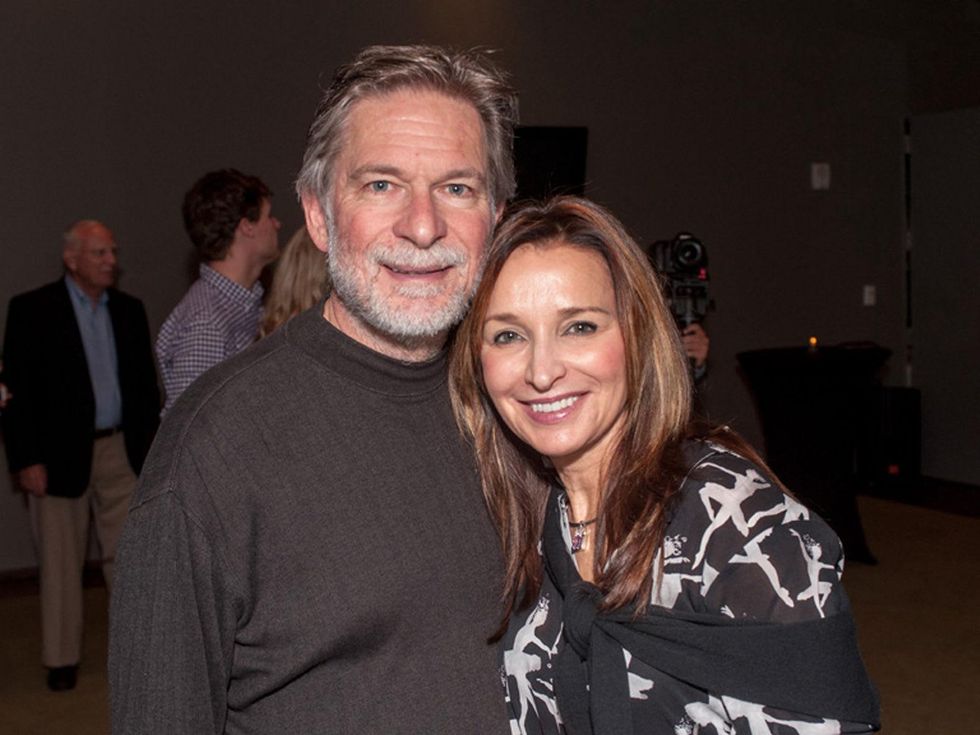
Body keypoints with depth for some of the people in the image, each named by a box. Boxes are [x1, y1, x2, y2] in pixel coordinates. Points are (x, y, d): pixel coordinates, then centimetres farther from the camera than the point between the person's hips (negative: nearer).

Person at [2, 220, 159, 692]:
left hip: (120, 450, 3)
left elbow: (145, 385, 13)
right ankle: (61, 659, 20)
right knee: (60, 562, 8)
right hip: (59, 454, -3)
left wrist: (151, 450, 8)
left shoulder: (129, 310, 8)